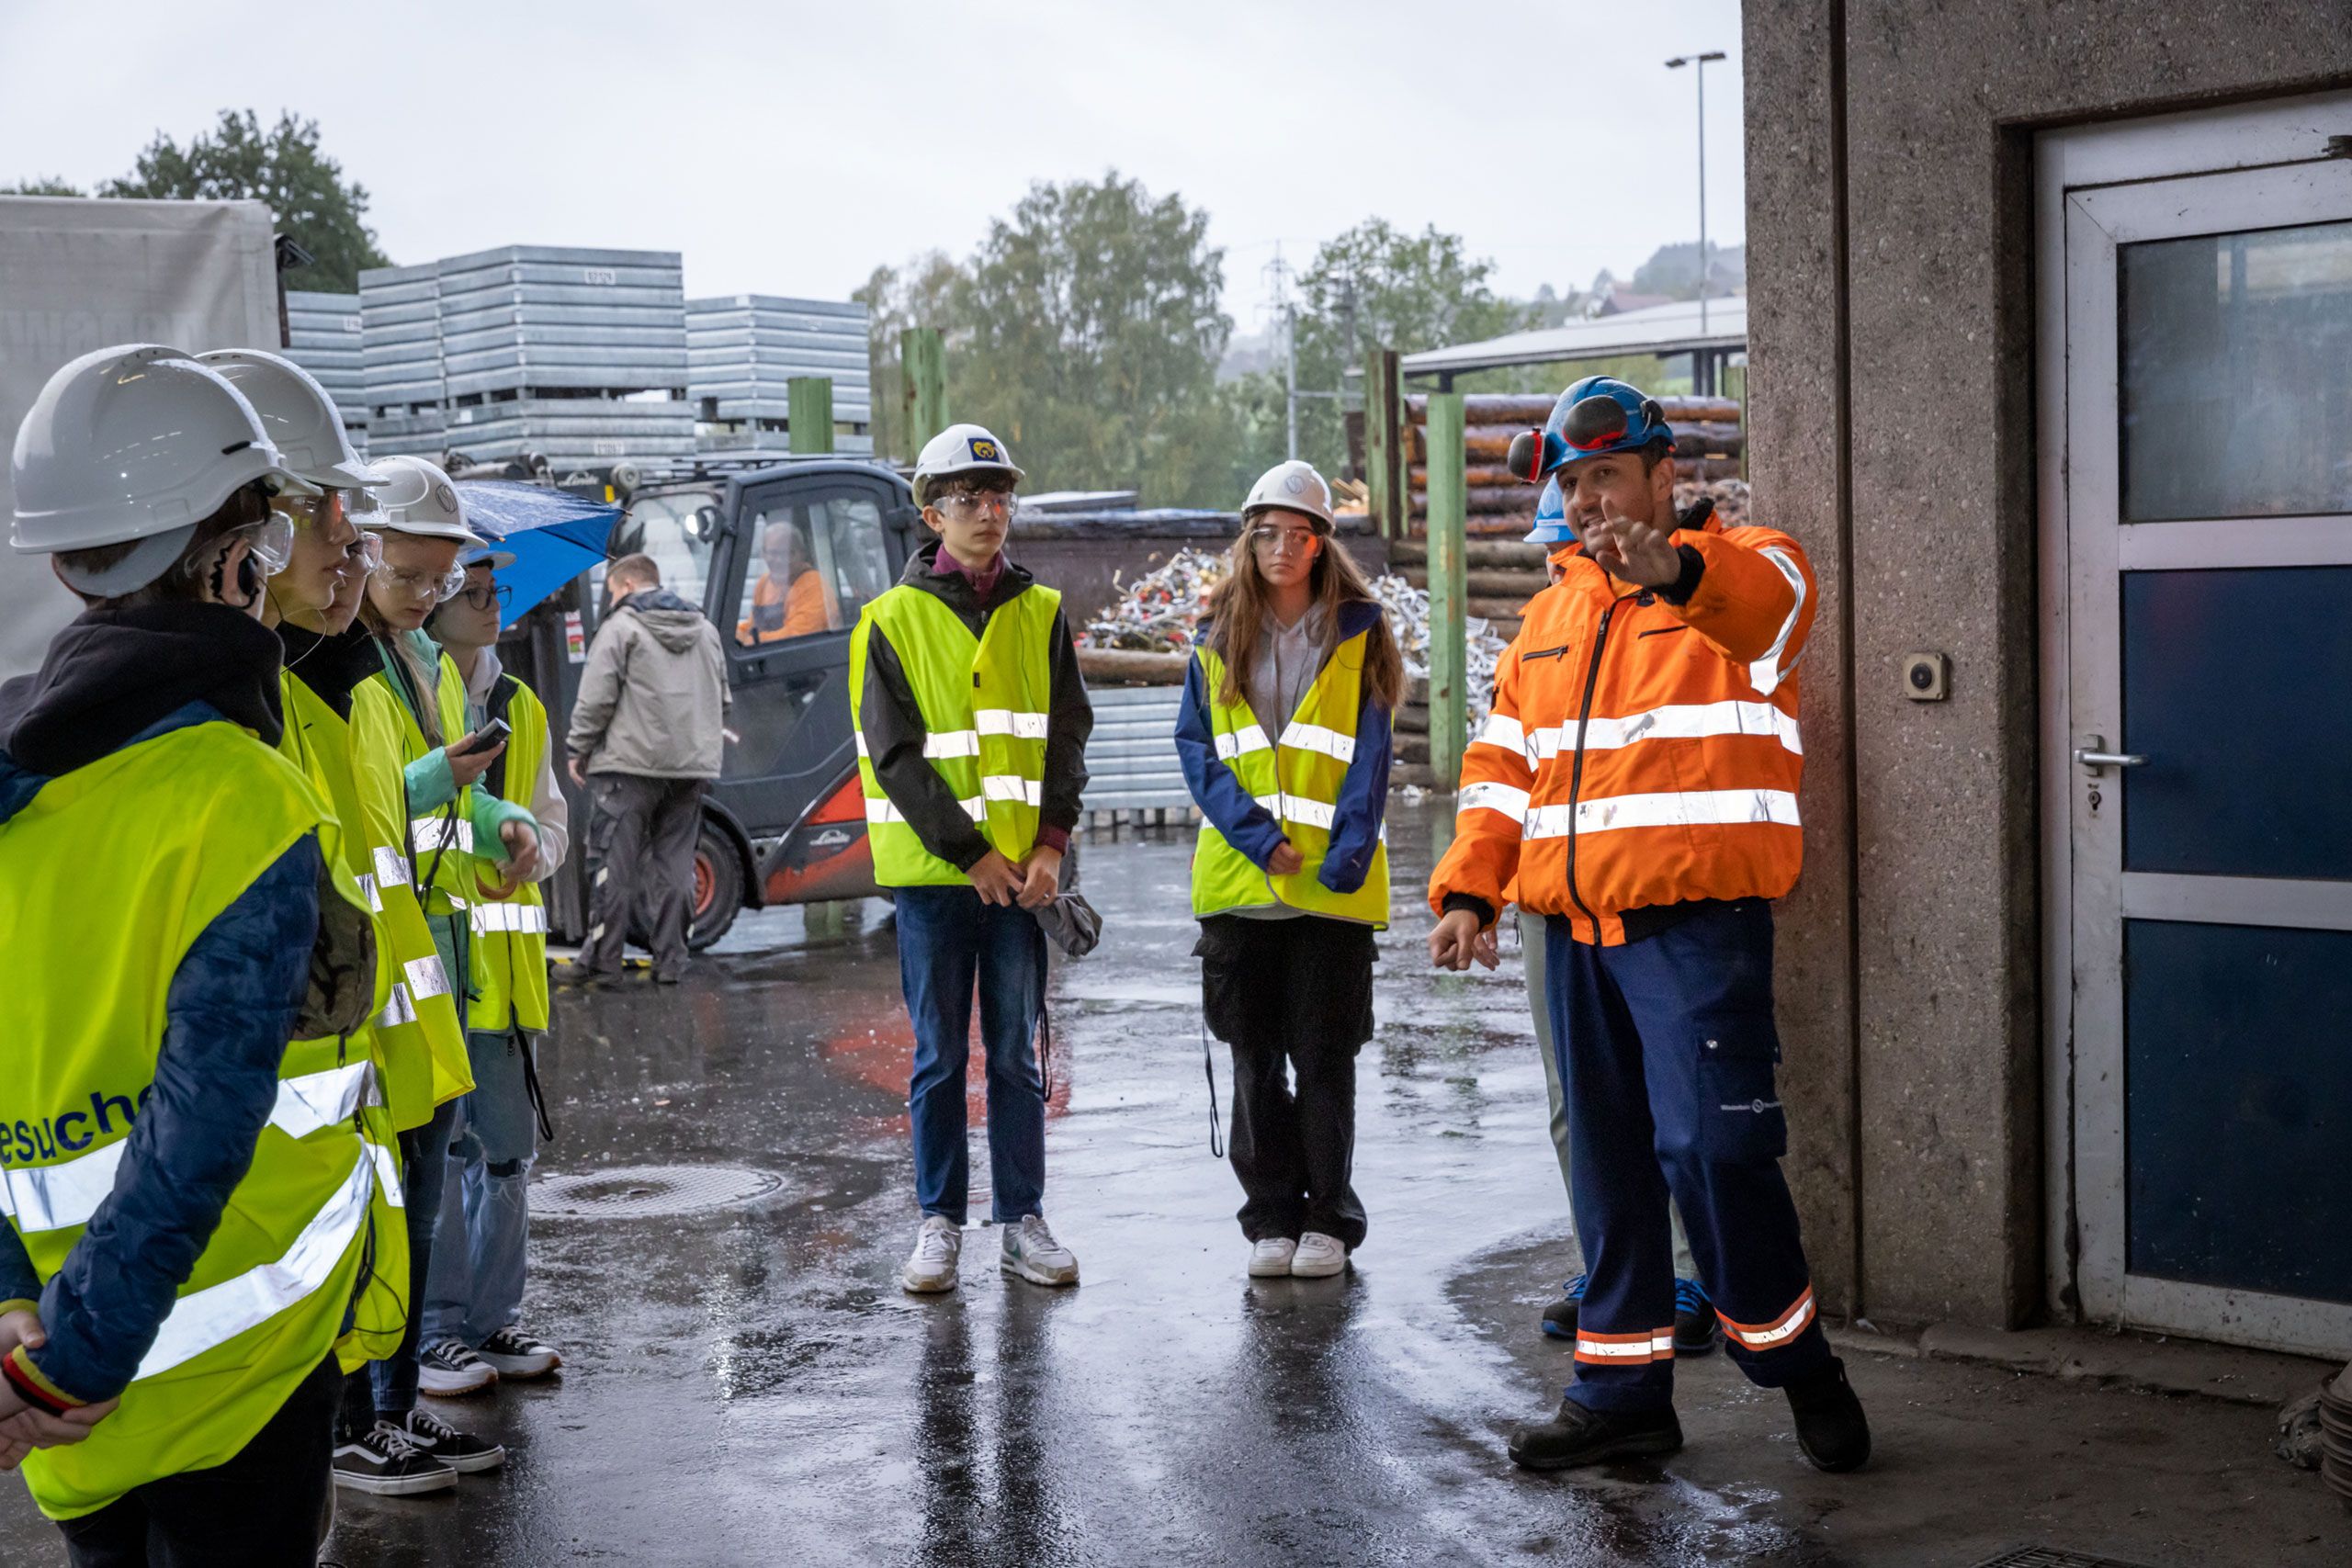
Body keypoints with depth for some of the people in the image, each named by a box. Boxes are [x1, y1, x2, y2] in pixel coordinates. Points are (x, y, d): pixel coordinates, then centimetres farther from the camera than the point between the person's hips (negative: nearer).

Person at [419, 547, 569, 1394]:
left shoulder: (520, 707, 16)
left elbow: (550, 817, 22)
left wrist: (528, 854, -1)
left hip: (503, 951, 6)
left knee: (507, 1145, 8)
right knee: (435, 1146, -6)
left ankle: (492, 1316, 19)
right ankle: (434, 1328, 4)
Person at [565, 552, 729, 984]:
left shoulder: (621, 628, -4)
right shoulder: (704, 630, 18)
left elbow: (596, 698, -8)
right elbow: (723, 701, 22)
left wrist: (579, 749, 2)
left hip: (633, 763, -5)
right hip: (693, 767, 6)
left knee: (617, 863, -1)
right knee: (674, 863, 7)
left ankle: (602, 957, 1)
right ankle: (671, 961, 6)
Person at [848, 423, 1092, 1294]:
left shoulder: (1041, 614, 9)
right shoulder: (894, 619, -1)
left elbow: (1067, 733, 5)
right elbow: (894, 757, -6)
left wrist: (1050, 842, -8)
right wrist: (969, 853, -12)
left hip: (1021, 870, 2)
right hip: (932, 868, -2)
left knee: (1015, 1053, 8)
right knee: (939, 1057, 4)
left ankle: (1023, 1220, 14)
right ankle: (939, 1223, 13)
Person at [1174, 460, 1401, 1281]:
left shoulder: (1358, 635, 4)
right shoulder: (1218, 643, 10)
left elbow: (1370, 756, -1)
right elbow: (1197, 750, 3)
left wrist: (1347, 854, -13)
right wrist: (1257, 836, -11)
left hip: (1332, 883, -2)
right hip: (1238, 880, 2)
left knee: (1324, 1057, 0)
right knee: (1254, 1058, 7)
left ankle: (1329, 1219, 12)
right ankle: (1271, 1218, 17)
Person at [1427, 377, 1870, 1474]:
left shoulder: (1733, 573, -1)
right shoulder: (1551, 616, 20)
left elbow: (1768, 597, -26)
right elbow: (1502, 763, 21)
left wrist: (1675, 567, -48)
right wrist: (1468, 889, 8)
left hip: (1697, 923, -7)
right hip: (1576, 930, 7)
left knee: (1708, 1148, -13)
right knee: (1607, 1165, 11)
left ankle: (1796, 1363, 7)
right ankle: (1622, 1390, 20)